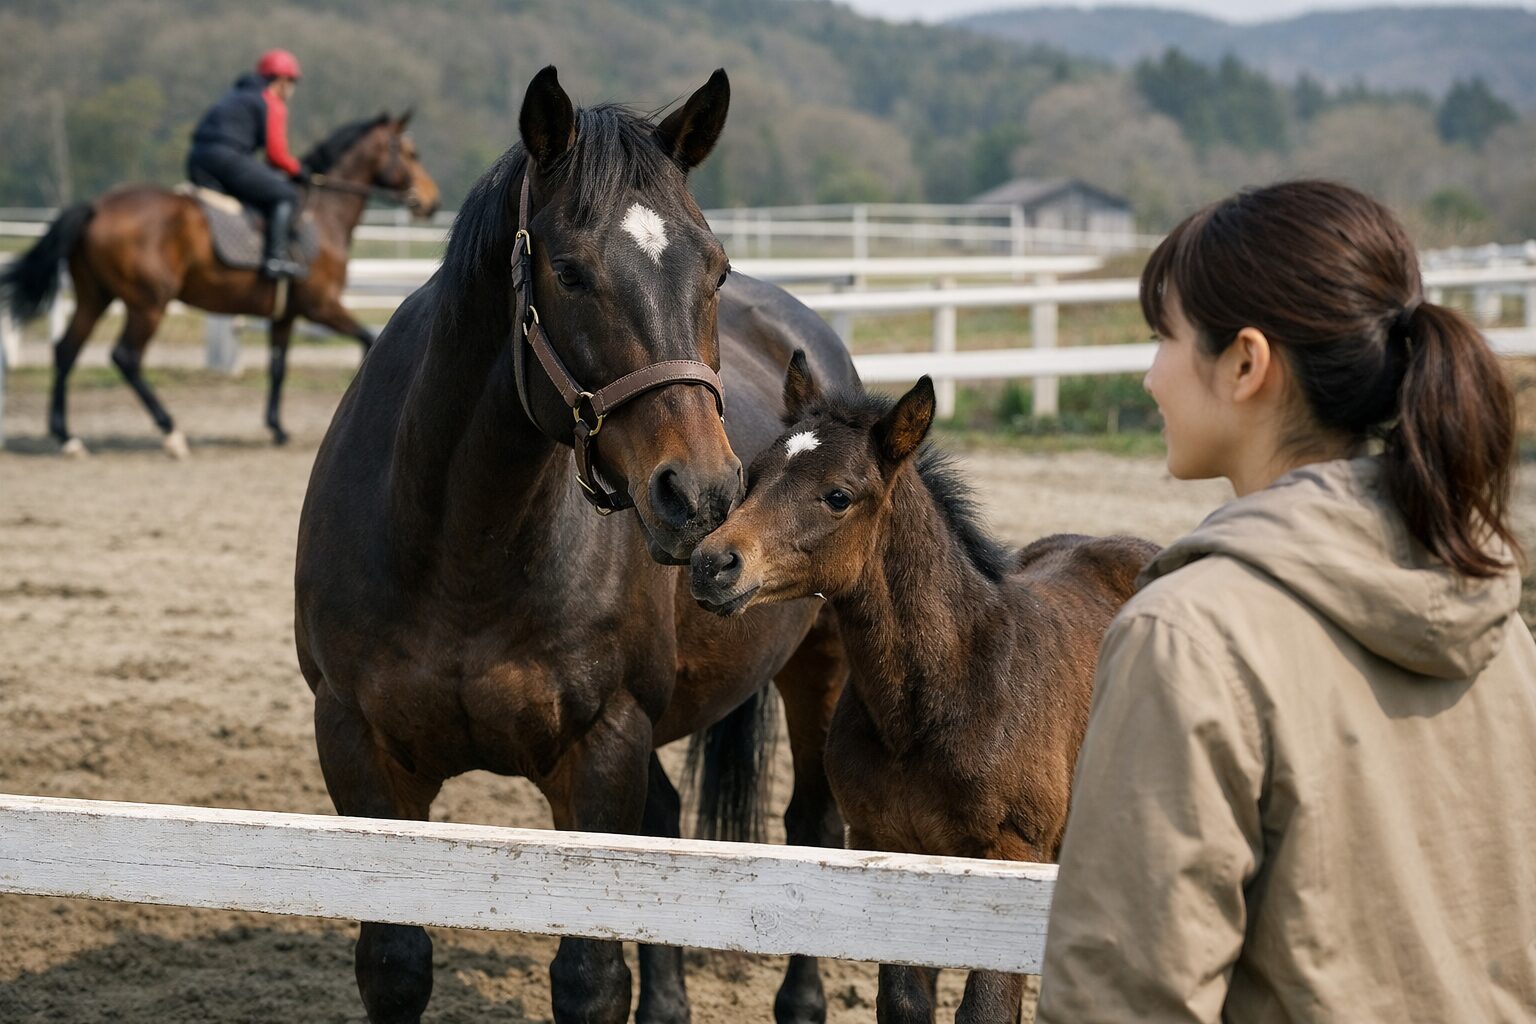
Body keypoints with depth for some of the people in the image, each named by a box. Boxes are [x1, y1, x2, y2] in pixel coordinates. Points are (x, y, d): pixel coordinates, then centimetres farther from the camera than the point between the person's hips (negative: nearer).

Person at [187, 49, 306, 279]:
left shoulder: (235, 96, 29)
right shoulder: (273, 104, 3)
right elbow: (276, 154, -7)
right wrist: (297, 170, 14)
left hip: (196, 164, 8)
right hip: (228, 158, -8)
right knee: (285, 195, -3)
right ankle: (275, 257, -19)